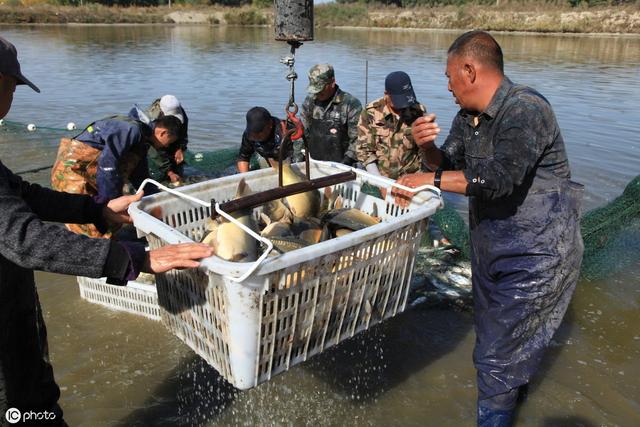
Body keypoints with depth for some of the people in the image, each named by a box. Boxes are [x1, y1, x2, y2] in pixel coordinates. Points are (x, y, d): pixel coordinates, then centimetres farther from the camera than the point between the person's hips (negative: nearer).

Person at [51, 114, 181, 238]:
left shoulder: (141, 141, 12)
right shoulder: (132, 129, -20)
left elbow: (139, 176, 22)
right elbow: (107, 163, -28)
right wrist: (110, 199, -22)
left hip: (91, 174, 10)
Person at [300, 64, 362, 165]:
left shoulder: (351, 104, -9)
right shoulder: (309, 102, 6)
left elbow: (357, 139, -10)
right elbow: (302, 132, 14)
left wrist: (346, 161, -15)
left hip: (341, 166, -4)